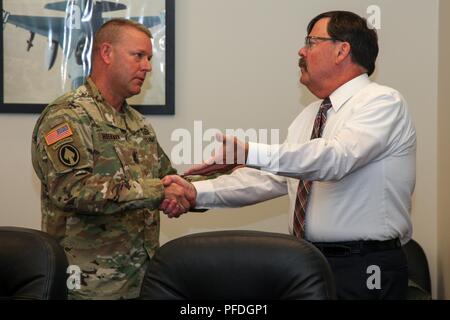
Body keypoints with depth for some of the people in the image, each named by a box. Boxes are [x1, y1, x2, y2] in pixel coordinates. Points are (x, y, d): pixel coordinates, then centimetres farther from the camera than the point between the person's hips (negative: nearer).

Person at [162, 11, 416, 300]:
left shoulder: (383, 102, -10)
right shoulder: (310, 116, 15)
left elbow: (336, 157, -27)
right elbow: (267, 179, 10)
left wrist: (249, 152, -33)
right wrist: (197, 193, -2)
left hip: (363, 272, -7)